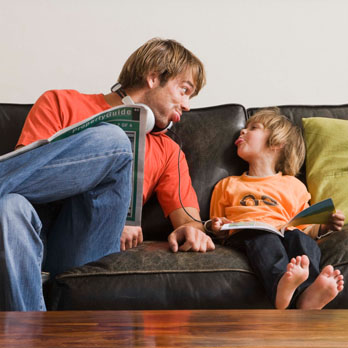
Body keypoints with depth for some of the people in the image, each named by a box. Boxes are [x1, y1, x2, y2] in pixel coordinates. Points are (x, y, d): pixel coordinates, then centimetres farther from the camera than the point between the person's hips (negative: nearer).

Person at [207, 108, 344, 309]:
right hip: (245, 234, -1)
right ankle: (282, 283, -65)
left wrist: (325, 226, 2)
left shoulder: (293, 185, 27)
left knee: (300, 238, -34)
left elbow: (305, 228, 22)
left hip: (285, 233, 1)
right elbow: (219, 230, 26)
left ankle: (308, 295, -60)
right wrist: (216, 228, 3)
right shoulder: (227, 185, 29)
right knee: (264, 239, -35)